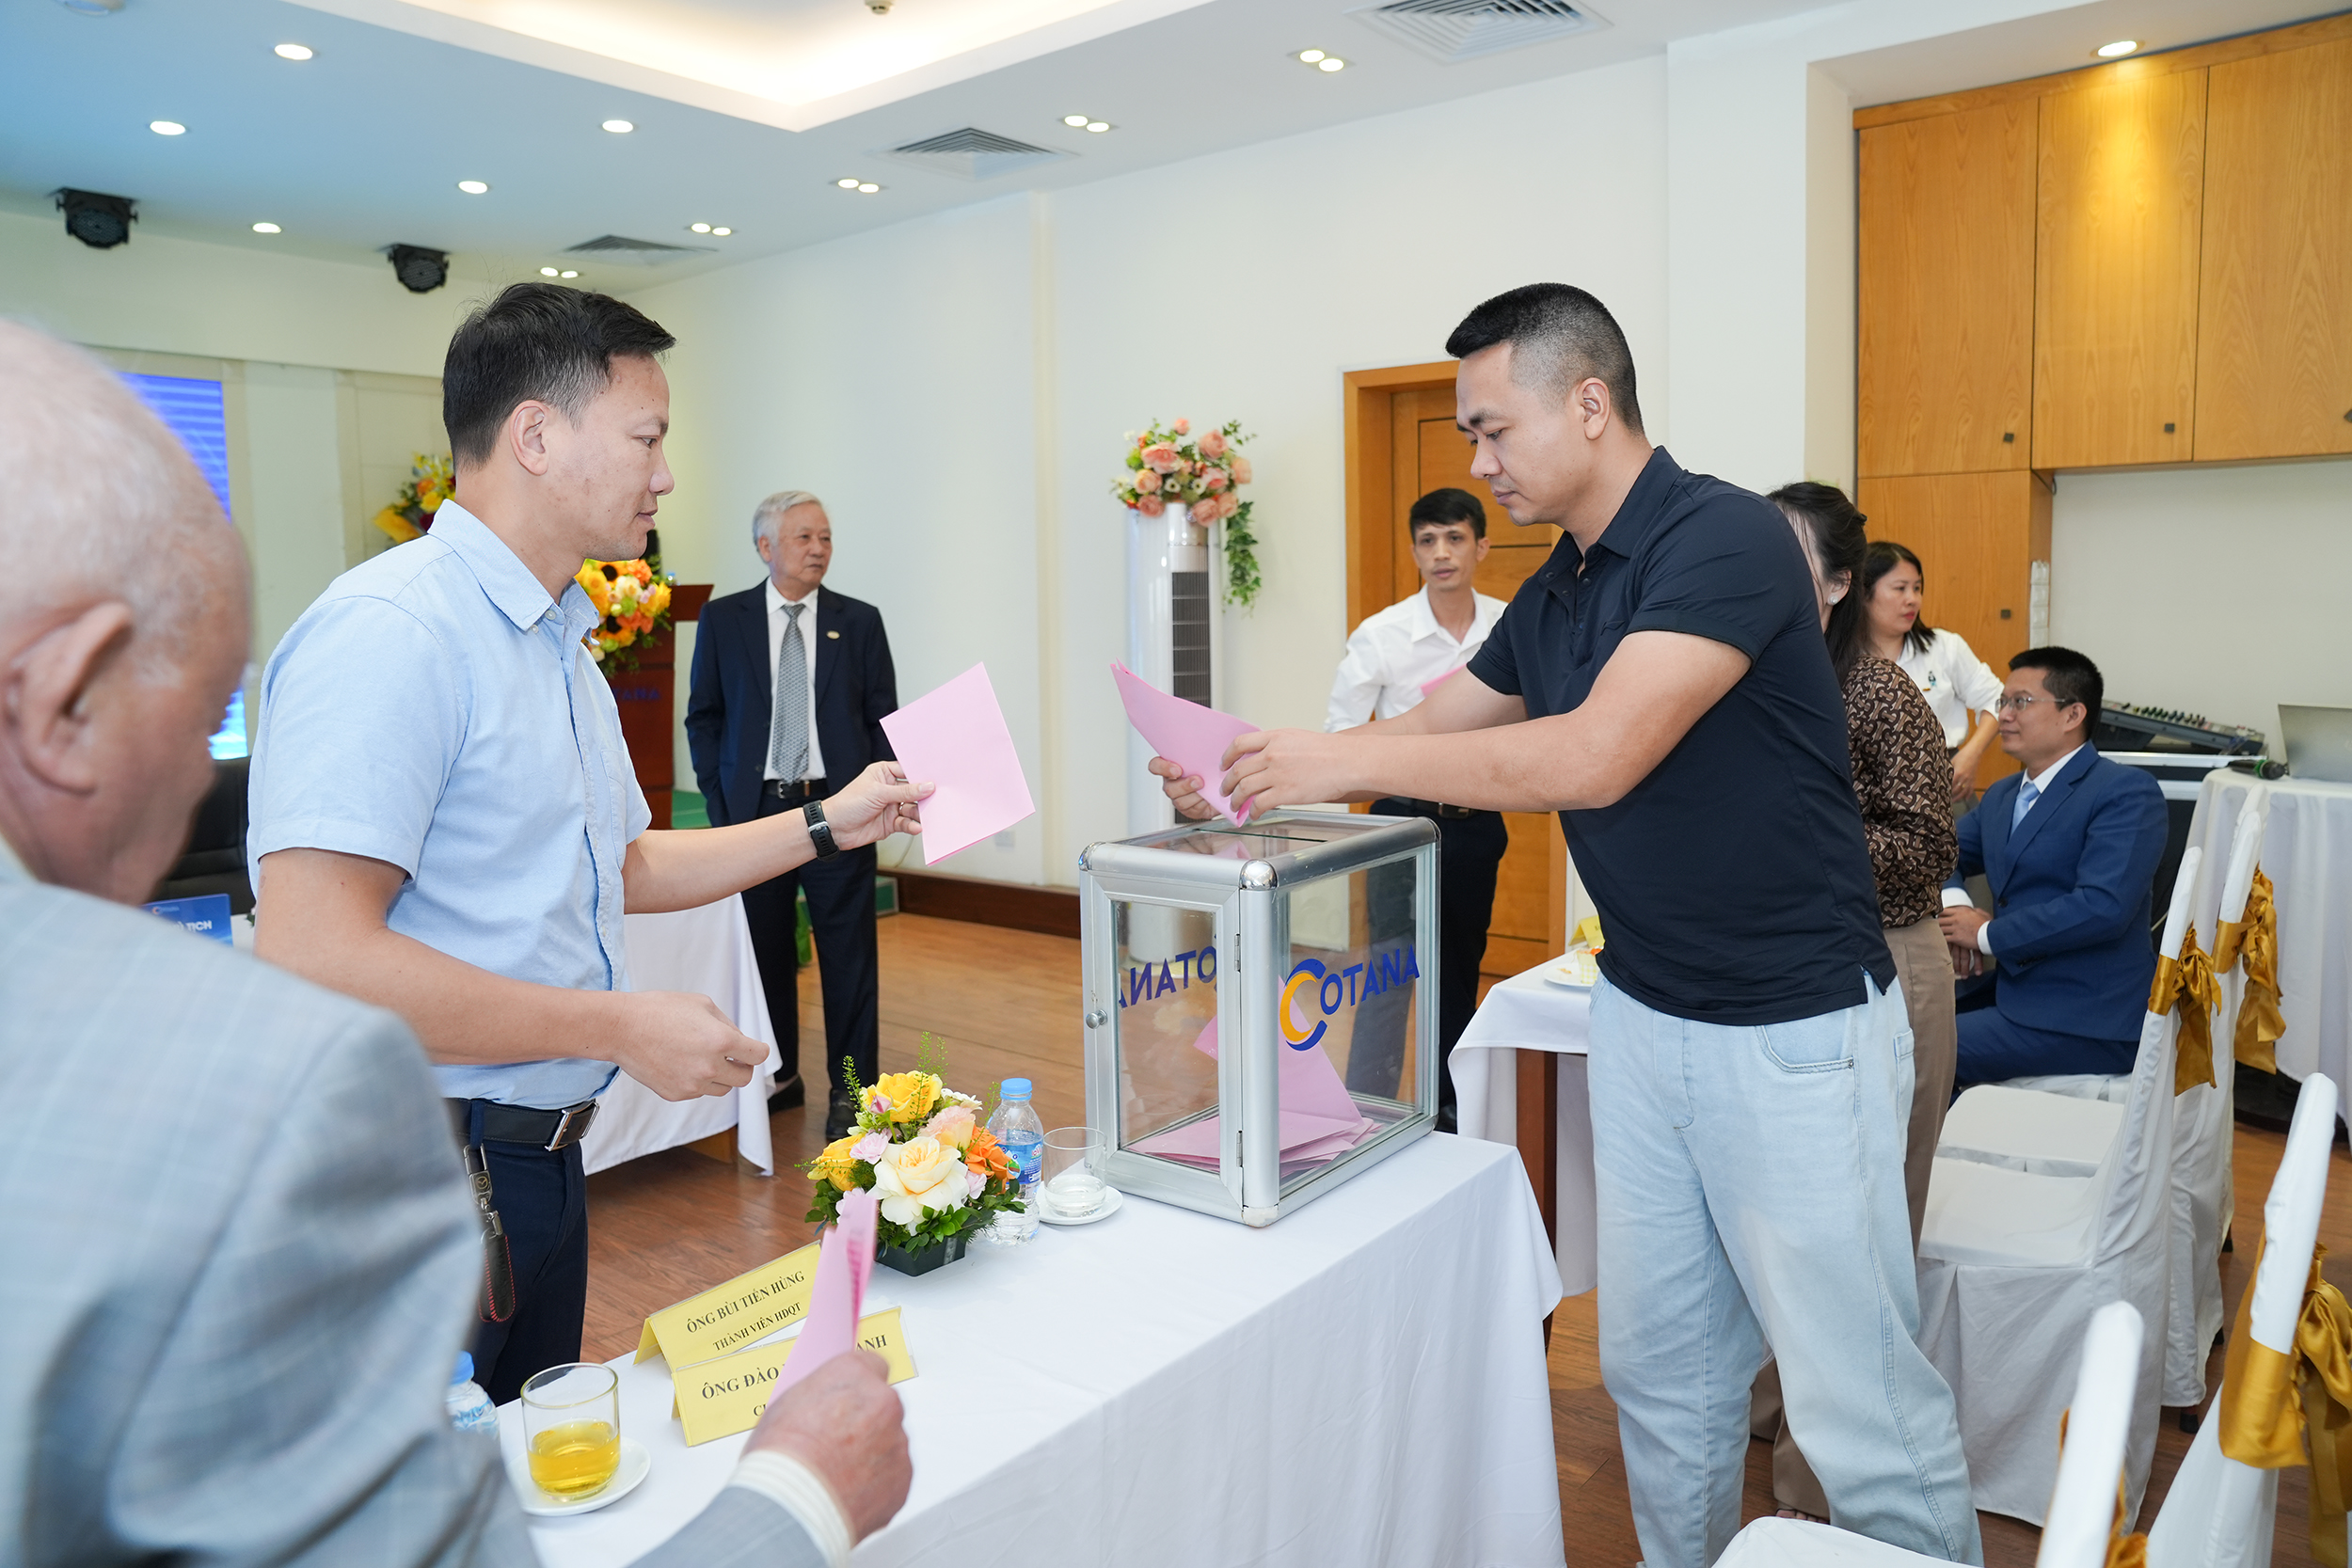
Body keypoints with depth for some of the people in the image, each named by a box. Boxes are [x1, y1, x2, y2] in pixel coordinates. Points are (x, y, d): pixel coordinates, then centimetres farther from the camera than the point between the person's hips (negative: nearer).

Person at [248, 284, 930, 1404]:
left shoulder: (560, 647, 13)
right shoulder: (391, 631, -20)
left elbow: (624, 867, 22)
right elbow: (309, 957, -28)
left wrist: (827, 826, 16)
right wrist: (623, 1028, -24)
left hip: (537, 1156, 10)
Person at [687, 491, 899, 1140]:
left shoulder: (860, 621, 5)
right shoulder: (723, 619, 5)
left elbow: (884, 717, 7)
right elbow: (703, 717, 8)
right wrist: (720, 804, 0)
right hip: (754, 810, 1)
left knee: (849, 953, 1)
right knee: (765, 951, 10)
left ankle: (851, 1089, 13)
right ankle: (779, 1076, 27)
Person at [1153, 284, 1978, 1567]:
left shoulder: (1725, 539, -19)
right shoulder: (1554, 595, 8)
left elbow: (1594, 757, -30)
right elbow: (1430, 730, 15)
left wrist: (1342, 757, -24)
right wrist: (1248, 774, 2)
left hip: (1795, 1029, -8)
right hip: (1642, 1017, 8)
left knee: (1859, 1400, 4)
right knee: (1657, 1369, 17)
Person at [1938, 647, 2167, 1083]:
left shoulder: (2128, 793, -11)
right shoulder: (2002, 794, 15)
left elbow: (2103, 906, -23)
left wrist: (1988, 934, -16)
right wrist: (1954, 903, -4)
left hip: (2088, 1025, -8)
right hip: (2013, 992, 8)